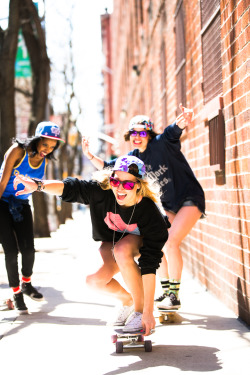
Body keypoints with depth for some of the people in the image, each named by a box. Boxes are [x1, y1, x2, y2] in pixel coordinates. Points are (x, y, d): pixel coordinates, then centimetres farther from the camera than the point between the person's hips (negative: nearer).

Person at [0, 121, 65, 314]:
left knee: (28, 249, -4)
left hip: (22, 205, 5)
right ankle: (16, 293, 8)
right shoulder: (18, 150, -16)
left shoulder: (44, 161, 2)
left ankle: (26, 284, 23)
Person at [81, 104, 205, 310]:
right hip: (169, 204, 8)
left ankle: (175, 297, -9)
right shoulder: (134, 158, 3)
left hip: (190, 199, -8)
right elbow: (108, 167, 7)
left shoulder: (162, 143, -18)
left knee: (170, 243, -18)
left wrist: (184, 120, -61)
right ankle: (166, 291, 19)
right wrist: (90, 155, -9)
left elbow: (174, 129, -38)